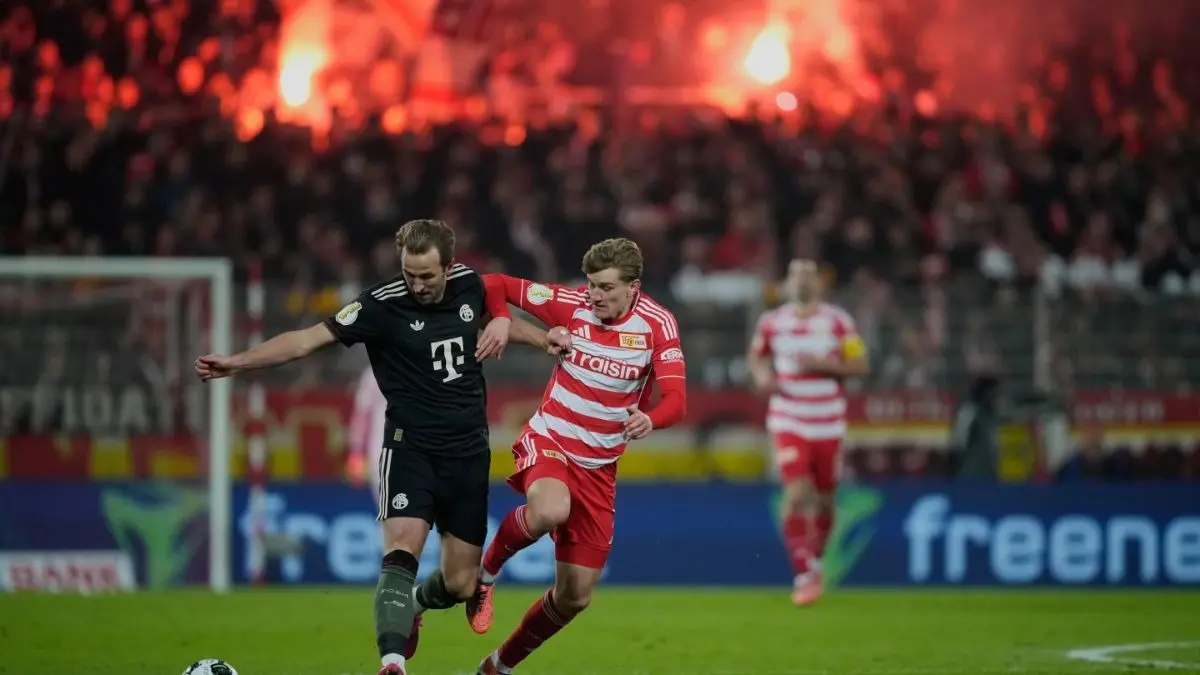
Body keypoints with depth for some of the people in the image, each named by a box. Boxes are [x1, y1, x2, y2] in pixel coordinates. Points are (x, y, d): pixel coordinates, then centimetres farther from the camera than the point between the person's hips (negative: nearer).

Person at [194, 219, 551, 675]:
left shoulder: (469, 285, -1)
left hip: (468, 452, 4)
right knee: (401, 551, -27)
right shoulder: (384, 305, -15)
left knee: (459, 584, 5)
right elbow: (310, 339, -20)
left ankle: (415, 605, 39)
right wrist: (236, 361, -30)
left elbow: (495, 311, 25)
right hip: (411, 448, -4)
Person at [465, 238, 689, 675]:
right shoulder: (572, 304, -10)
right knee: (550, 511, -39)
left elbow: (676, 400, -18)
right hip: (549, 440, -3)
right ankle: (486, 570, -9)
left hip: (599, 464, 3)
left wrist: (649, 419, -40)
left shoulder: (657, 324, -8)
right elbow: (499, 287, 2)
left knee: (575, 596, 4)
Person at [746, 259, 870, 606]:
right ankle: (803, 576, -12)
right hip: (787, 421, -1)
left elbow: (860, 365, -4)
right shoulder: (771, 322, 3)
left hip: (828, 424, 1)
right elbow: (756, 355, 19)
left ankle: (815, 561, 34)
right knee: (796, 495, -16)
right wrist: (761, 376, -3)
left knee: (824, 498, 9)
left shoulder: (838, 322, -2)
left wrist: (822, 364, -19)